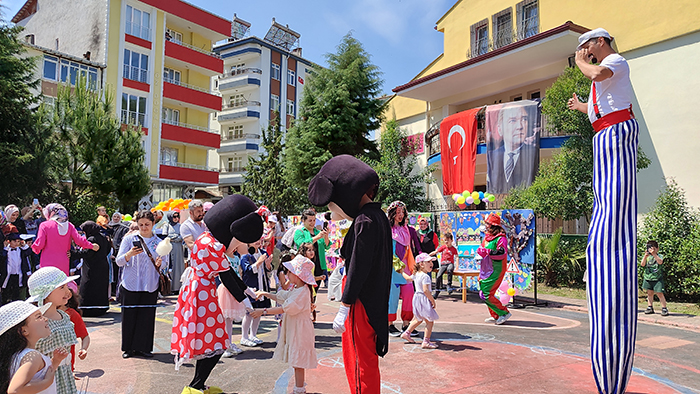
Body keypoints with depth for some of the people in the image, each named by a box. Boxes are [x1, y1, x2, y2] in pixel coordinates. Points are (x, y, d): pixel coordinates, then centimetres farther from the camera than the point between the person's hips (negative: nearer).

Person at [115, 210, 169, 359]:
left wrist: (160, 263, -11)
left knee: (147, 317, 3)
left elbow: (165, 262, 11)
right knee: (129, 316, 3)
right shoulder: (129, 239, 2)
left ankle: (143, 347, 16)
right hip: (131, 285, -1)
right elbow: (119, 261, -1)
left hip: (150, 286, 1)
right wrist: (129, 254, -20)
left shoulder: (159, 243, 8)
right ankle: (128, 348, 19)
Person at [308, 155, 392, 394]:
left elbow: (357, 267, -22)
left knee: (360, 362, 2)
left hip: (361, 301, -10)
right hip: (375, 300, 10)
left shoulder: (364, 221, -20)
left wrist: (344, 308, -20)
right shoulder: (378, 216, 9)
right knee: (366, 359, 21)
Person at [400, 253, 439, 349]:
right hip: (423, 299, -9)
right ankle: (426, 342, -1)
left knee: (418, 319, 27)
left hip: (417, 298, 9)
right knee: (430, 321, -1)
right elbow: (425, 290, -27)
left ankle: (406, 333, 34)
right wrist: (432, 300, -16)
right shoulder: (425, 276, -19)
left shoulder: (416, 274, 8)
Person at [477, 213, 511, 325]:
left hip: (495, 271, -9)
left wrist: (487, 252, -33)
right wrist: (480, 251, 6)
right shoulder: (487, 237, 13)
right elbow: (482, 248, 27)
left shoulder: (501, 238, -14)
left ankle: (504, 313, 6)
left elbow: (502, 253, -26)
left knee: (486, 295, -11)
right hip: (485, 270, 9)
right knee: (483, 293, 12)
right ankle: (495, 316, 25)